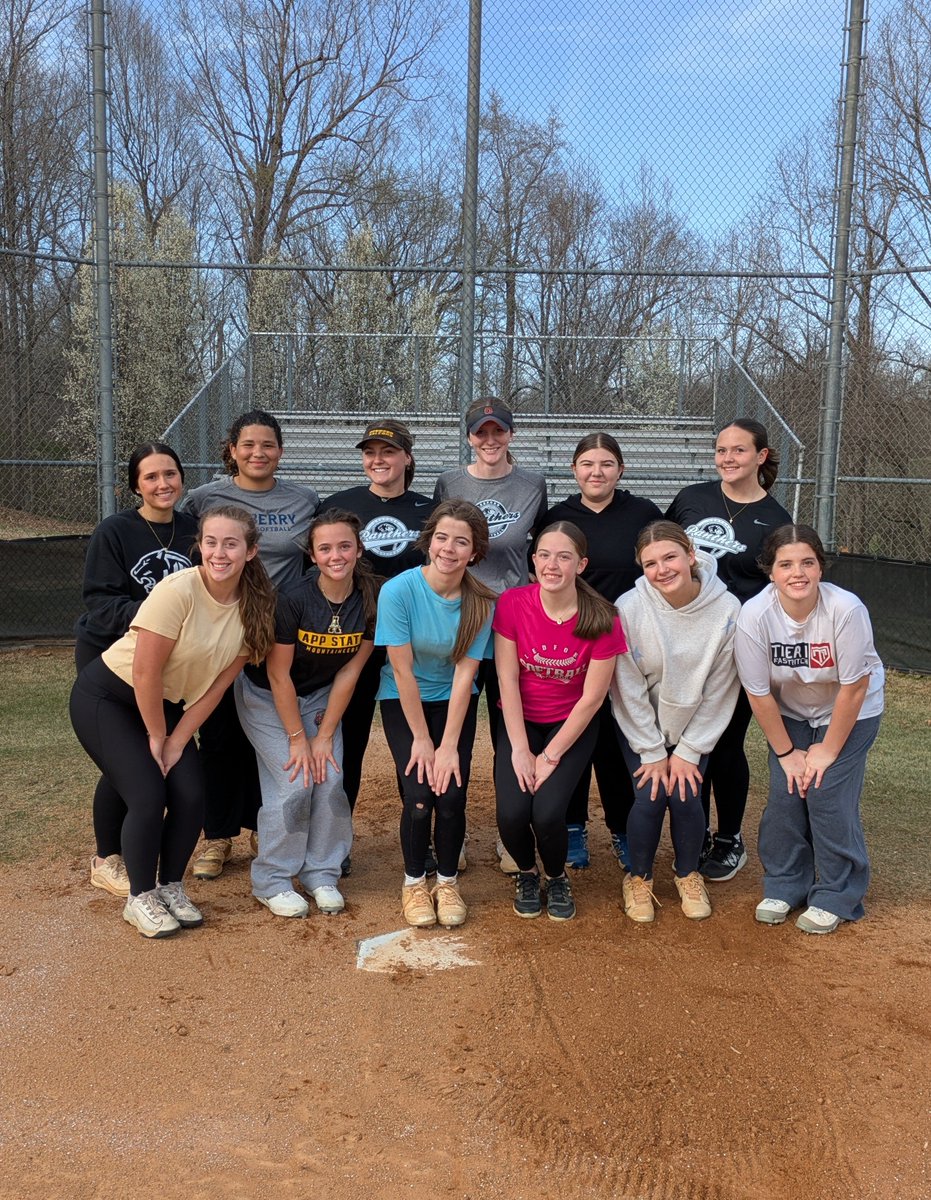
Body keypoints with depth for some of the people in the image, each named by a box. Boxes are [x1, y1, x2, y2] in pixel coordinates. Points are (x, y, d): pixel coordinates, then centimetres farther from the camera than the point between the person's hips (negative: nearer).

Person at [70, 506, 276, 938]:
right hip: (106, 696, -5)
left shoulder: (254, 606, -12)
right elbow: (146, 672, -24)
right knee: (148, 797, -14)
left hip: (165, 704, 5)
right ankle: (139, 898, 8)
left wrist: (176, 740, -8)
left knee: (191, 795, -6)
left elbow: (218, 683, -7)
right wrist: (158, 736, -12)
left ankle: (170, 887, 18)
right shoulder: (178, 591, -29)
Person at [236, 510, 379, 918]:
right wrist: (298, 739, -16)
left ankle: (321, 873, 12)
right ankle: (271, 881, 3)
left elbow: (349, 672, -11)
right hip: (266, 696, -4)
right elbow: (278, 675, -20)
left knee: (330, 781, -7)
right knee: (294, 784, -13)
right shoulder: (293, 600, -28)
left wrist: (324, 735, -10)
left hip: (320, 697, 4)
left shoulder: (370, 601, -17)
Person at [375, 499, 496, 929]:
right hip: (403, 702, -1)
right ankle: (414, 881, 13)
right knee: (418, 794, -13)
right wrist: (421, 739, -15)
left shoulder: (481, 602, -14)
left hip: (454, 701, 2)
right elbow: (403, 670, -18)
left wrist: (449, 745, -17)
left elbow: (464, 673, -14)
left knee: (451, 794, -12)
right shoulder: (398, 591, -21)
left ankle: (448, 881, 14)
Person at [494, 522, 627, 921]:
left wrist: (550, 756, -13)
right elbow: (507, 681, -11)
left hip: (573, 724, -1)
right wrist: (520, 750, -14)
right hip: (521, 721, 1)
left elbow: (592, 698, -13)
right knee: (512, 813, -18)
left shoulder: (601, 619, -17)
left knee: (547, 812, -21)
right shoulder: (512, 603, -14)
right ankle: (526, 873, 17)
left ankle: (556, 878, 14)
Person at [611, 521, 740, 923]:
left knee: (686, 796, -9)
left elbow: (719, 691, -13)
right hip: (640, 725, -1)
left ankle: (688, 875, 21)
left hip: (695, 724, 1)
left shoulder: (727, 609, -21)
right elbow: (629, 689, -16)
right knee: (650, 797, -11)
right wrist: (651, 752, -12)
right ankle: (639, 878, 17)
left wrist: (689, 751, -10)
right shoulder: (629, 608, -24)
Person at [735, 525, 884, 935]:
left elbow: (854, 687, -21)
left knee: (826, 791, -10)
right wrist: (786, 752, -9)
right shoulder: (754, 614, -27)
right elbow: (759, 693, -16)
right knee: (786, 791, -4)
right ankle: (784, 886, 18)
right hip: (790, 712, 2)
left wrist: (828, 750, -14)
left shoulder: (846, 609, -33)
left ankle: (836, 896, 10)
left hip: (850, 712, -2)